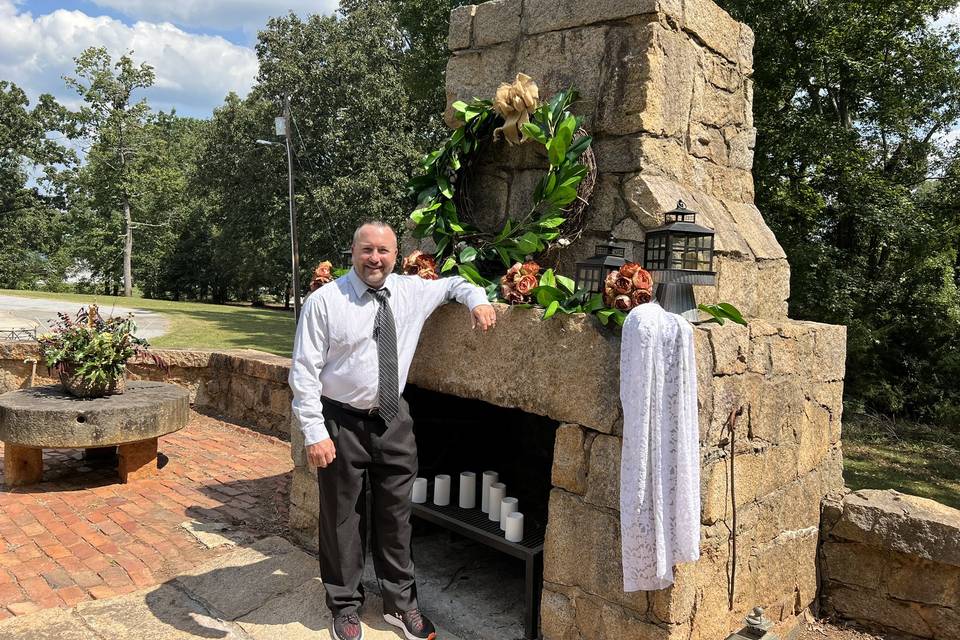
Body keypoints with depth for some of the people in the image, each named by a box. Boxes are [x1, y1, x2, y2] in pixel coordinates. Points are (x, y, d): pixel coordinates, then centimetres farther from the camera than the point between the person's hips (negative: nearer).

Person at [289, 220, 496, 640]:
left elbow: (452, 283, 20)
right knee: (341, 519, 12)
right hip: (342, 424, -3)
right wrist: (315, 433, -16)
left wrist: (476, 298, -1)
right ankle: (345, 606, 35)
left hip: (393, 421, 4)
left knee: (395, 516, 15)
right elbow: (304, 372, -11)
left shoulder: (412, 291, 0)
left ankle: (400, 603, 35)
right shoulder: (324, 301, -12)